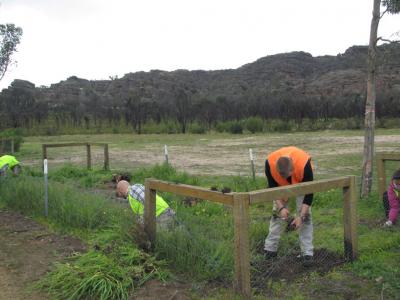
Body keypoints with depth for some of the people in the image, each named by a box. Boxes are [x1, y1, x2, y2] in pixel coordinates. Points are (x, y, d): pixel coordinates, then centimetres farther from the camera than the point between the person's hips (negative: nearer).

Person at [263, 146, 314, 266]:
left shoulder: (304, 165, -43)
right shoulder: (270, 163, -37)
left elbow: (309, 193, -31)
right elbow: (273, 188, -21)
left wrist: (301, 216, -34)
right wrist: (281, 207, -31)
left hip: (301, 183, -2)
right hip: (281, 185, 2)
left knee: (305, 213, -12)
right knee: (276, 212, 0)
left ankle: (307, 253, -6)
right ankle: (270, 249, 9)